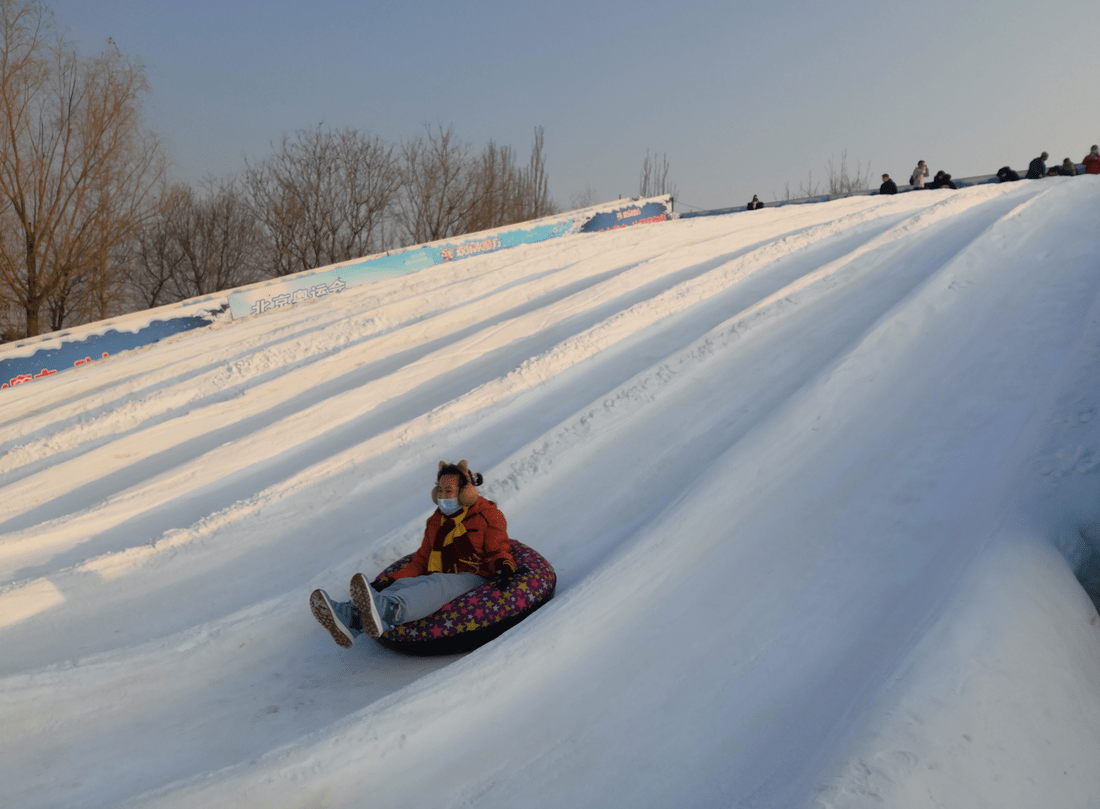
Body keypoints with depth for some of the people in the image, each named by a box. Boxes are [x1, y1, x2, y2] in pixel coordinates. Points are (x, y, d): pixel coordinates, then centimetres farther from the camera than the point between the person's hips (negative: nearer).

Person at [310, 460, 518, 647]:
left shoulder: (488, 515, 10)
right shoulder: (435, 521, 24)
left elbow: (498, 551, 4)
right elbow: (420, 562, 21)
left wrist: (504, 567, -20)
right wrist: (388, 581, 7)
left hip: (474, 580, -4)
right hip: (437, 580, 5)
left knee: (437, 584, -37)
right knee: (403, 585, -27)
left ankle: (384, 611, -67)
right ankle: (349, 618, -55)